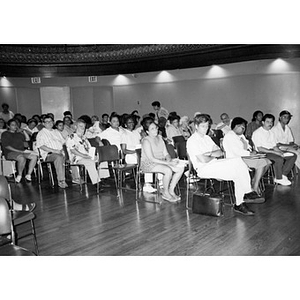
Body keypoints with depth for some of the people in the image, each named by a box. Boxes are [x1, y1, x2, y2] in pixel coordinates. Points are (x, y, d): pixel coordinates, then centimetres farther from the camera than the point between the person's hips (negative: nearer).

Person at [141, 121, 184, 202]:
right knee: (168, 170, -33)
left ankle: (171, 190, -1)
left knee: (180, 168, -11)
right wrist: (168, 163, -24)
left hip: (161, 162, 8)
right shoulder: (146, 141, -14)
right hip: (148, 164, -8)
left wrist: (169, 159, -13)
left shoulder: (159, 137, 10)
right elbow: (151, 159, -21)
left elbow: (165, 153, 11)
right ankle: (165, 193, -12)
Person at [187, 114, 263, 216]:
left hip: (214, 163, 8)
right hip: (204, 169, -8)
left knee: (238, 161, -16)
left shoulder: (207, 138, 20)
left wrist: (210, 154, -8)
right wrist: (213, 156, 1)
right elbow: (203, 160, -18)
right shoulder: (192, 141, -8)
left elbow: (220, 153, 12)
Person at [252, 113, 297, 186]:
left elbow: (274, 146, 14)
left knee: (293, 156, -4)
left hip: (272, 151, 8)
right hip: (263, 153, -8)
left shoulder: (271, 133, 17)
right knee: (279, 159, -33)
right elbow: (260, 149, -16)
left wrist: (281, 152, -8)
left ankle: (283, 175, -5)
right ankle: (279, 179, -11)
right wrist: (275, 152, -19)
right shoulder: (257, 133, -8)